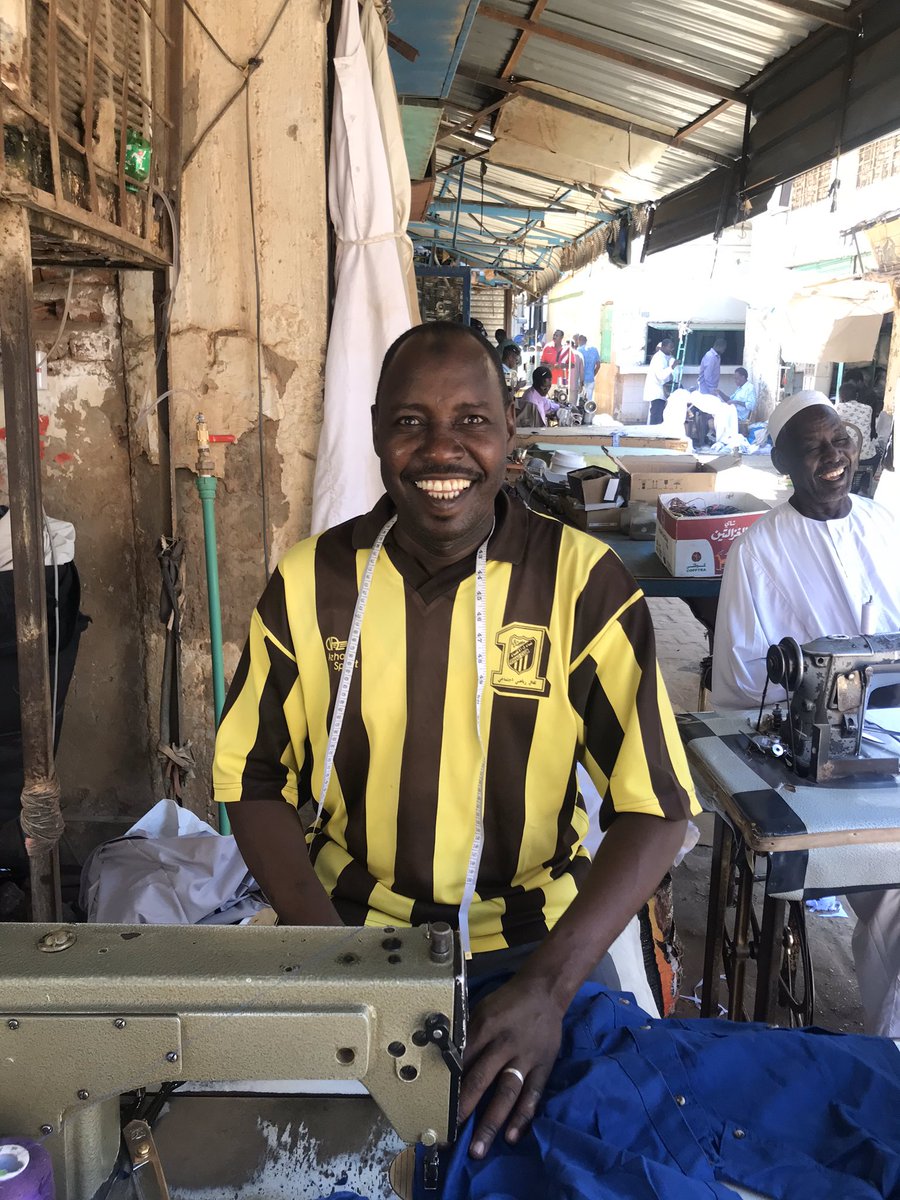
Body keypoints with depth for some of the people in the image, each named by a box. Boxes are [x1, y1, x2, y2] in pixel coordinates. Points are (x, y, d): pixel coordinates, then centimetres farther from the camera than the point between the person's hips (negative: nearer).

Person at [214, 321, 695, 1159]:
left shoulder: (584, 580, -11)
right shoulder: (309, 580, -4)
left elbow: (655, 805, -13)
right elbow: (253, 781, -1)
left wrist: (549, 984, -25)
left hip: (536, 939, 0)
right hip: (346, 923, 1)